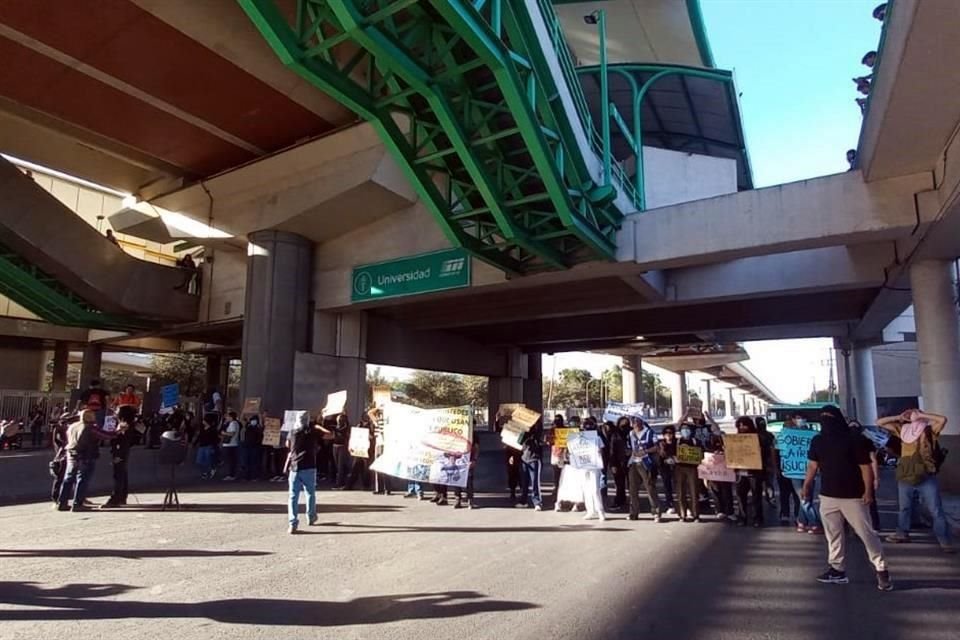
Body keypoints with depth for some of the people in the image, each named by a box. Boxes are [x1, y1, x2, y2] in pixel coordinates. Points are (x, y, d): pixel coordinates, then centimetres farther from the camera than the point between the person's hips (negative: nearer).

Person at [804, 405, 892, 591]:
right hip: (827, 496, 5)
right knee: (834, 535, 10)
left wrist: (868, 491, -15)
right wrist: (806, 486, 3)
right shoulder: (817, 441, 4)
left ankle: (882, 570, 13)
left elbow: (866, 467, -9)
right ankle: (838, 570, 19)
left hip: (853, 496, -4)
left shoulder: (853, 439, -10)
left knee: (866, 533, 0)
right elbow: (813, 465, 10)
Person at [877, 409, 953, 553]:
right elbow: (880, 423, 10)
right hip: (905, 478, 4)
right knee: (904, 508, 18)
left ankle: (944, 541, 6)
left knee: (936, 511, 0)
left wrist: (921, 415, -11)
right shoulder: (903, 429, 7)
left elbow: (943, 420, -22)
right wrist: (899, 417, 3)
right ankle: (902, 533, 31)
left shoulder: (929, 429, -3)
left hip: (926, 478, -4)